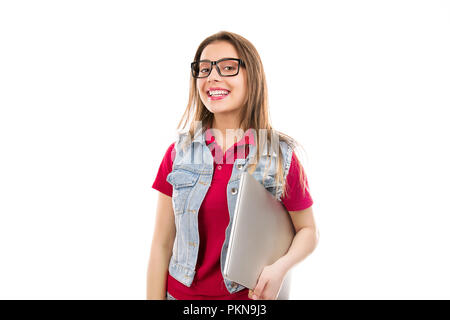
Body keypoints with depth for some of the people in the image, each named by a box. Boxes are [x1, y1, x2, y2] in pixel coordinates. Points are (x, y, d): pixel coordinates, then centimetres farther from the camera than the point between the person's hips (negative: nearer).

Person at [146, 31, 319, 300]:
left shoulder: (282, 156, -11)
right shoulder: (179, 153, -6)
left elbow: (308, 230, -1)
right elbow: (162, 243, -3)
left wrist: (281, 267, -19)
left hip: (250, 297, -1)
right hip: (181, 293, 2)